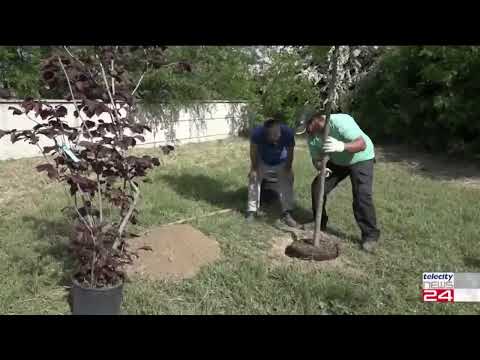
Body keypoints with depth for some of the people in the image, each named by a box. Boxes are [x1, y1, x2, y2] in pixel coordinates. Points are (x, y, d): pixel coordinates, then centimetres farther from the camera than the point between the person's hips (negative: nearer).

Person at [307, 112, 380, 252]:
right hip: (338, 161, 6)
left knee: (362, 196, -19)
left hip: (361, 159, -6)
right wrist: (319, 166, -32)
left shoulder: (340, 122, -34)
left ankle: (370, 235, -4)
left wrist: (342, 146, -58)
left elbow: (362, 144, -40)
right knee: (317, 187, -3)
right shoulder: (312, 136, -14)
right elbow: (316, 159, -8)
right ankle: (319, 224, 16)